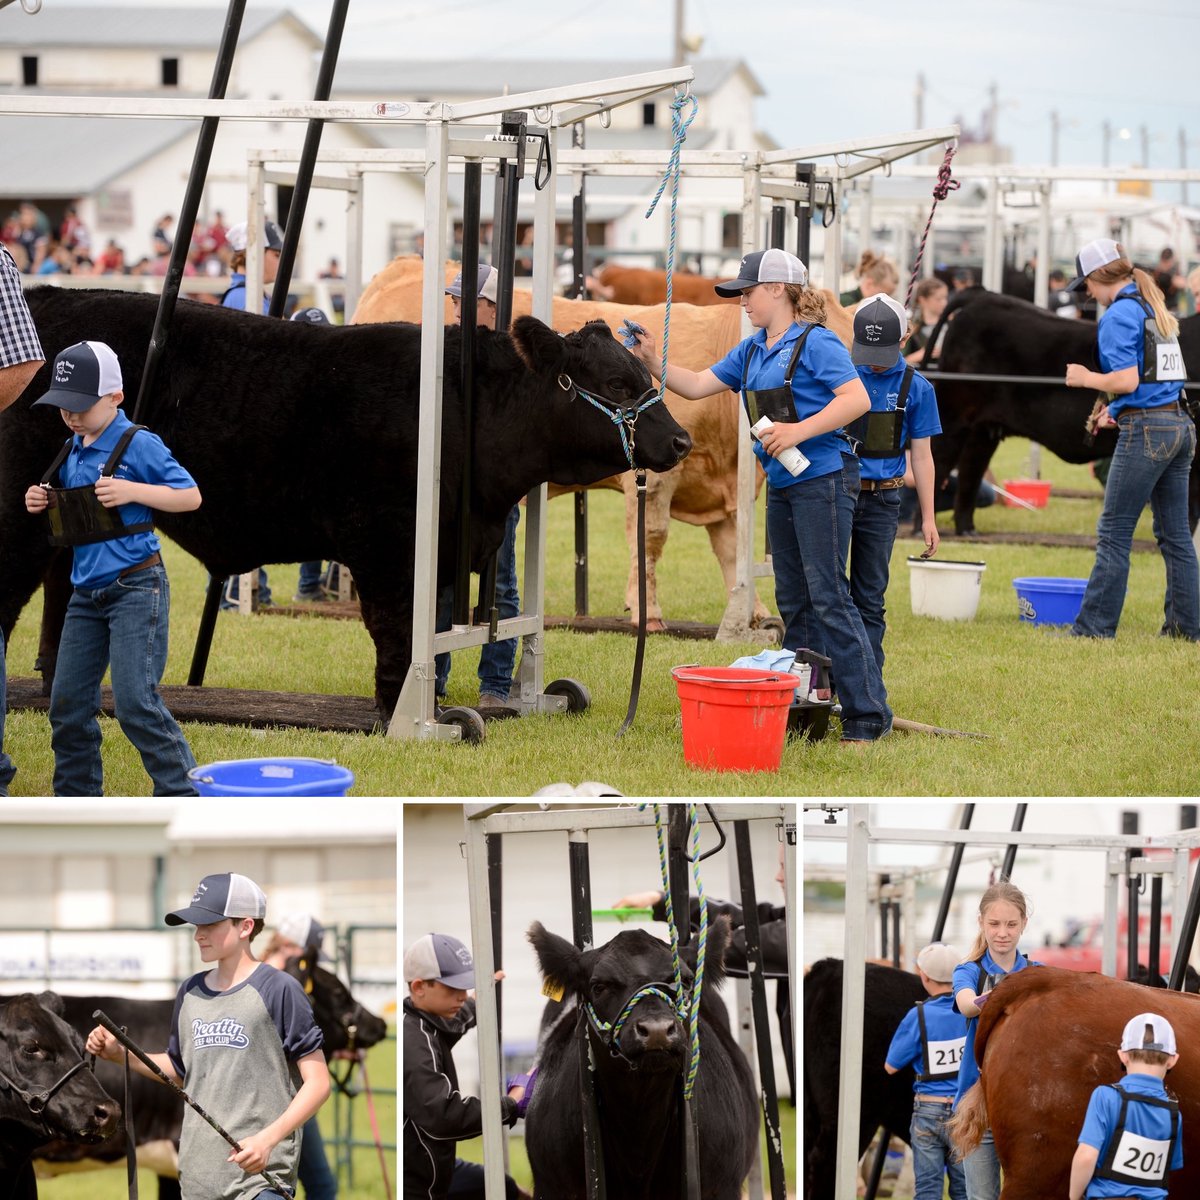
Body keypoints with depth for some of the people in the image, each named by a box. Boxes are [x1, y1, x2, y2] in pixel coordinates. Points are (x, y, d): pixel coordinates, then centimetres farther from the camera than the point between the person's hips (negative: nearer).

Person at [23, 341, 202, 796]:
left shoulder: (139, 445, -11)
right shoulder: (72, 451, 11)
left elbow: (191, 496, -9)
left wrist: (133, 491, -22)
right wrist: (43, 502, 3)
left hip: (136, 587, -8)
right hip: (87, 594, 8)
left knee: (135, 702, -14)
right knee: (68, 703, 9)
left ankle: (181, 799, -7)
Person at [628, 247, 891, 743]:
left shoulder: (815, 343, -11)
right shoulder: (752, 351, 15)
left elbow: (857, 399, -20)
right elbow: (696, 386, 19)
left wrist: (799, 431, -25)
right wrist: (652, 362, 5)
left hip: (822, 479, -9)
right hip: (782, 486, 9)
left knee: (828, 598, -11)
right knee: (793, 603, 11)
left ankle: (868, 715, -9)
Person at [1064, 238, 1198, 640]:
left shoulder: (1119, 315, -11)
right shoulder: (1155, 310, 16)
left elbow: (1127, 380, -18)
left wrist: (1085, 378, -3)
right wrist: (1118, 410, 18)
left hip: (1145, 430, -9)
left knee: (1114, 533, -3)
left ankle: (1095, 626, -2)